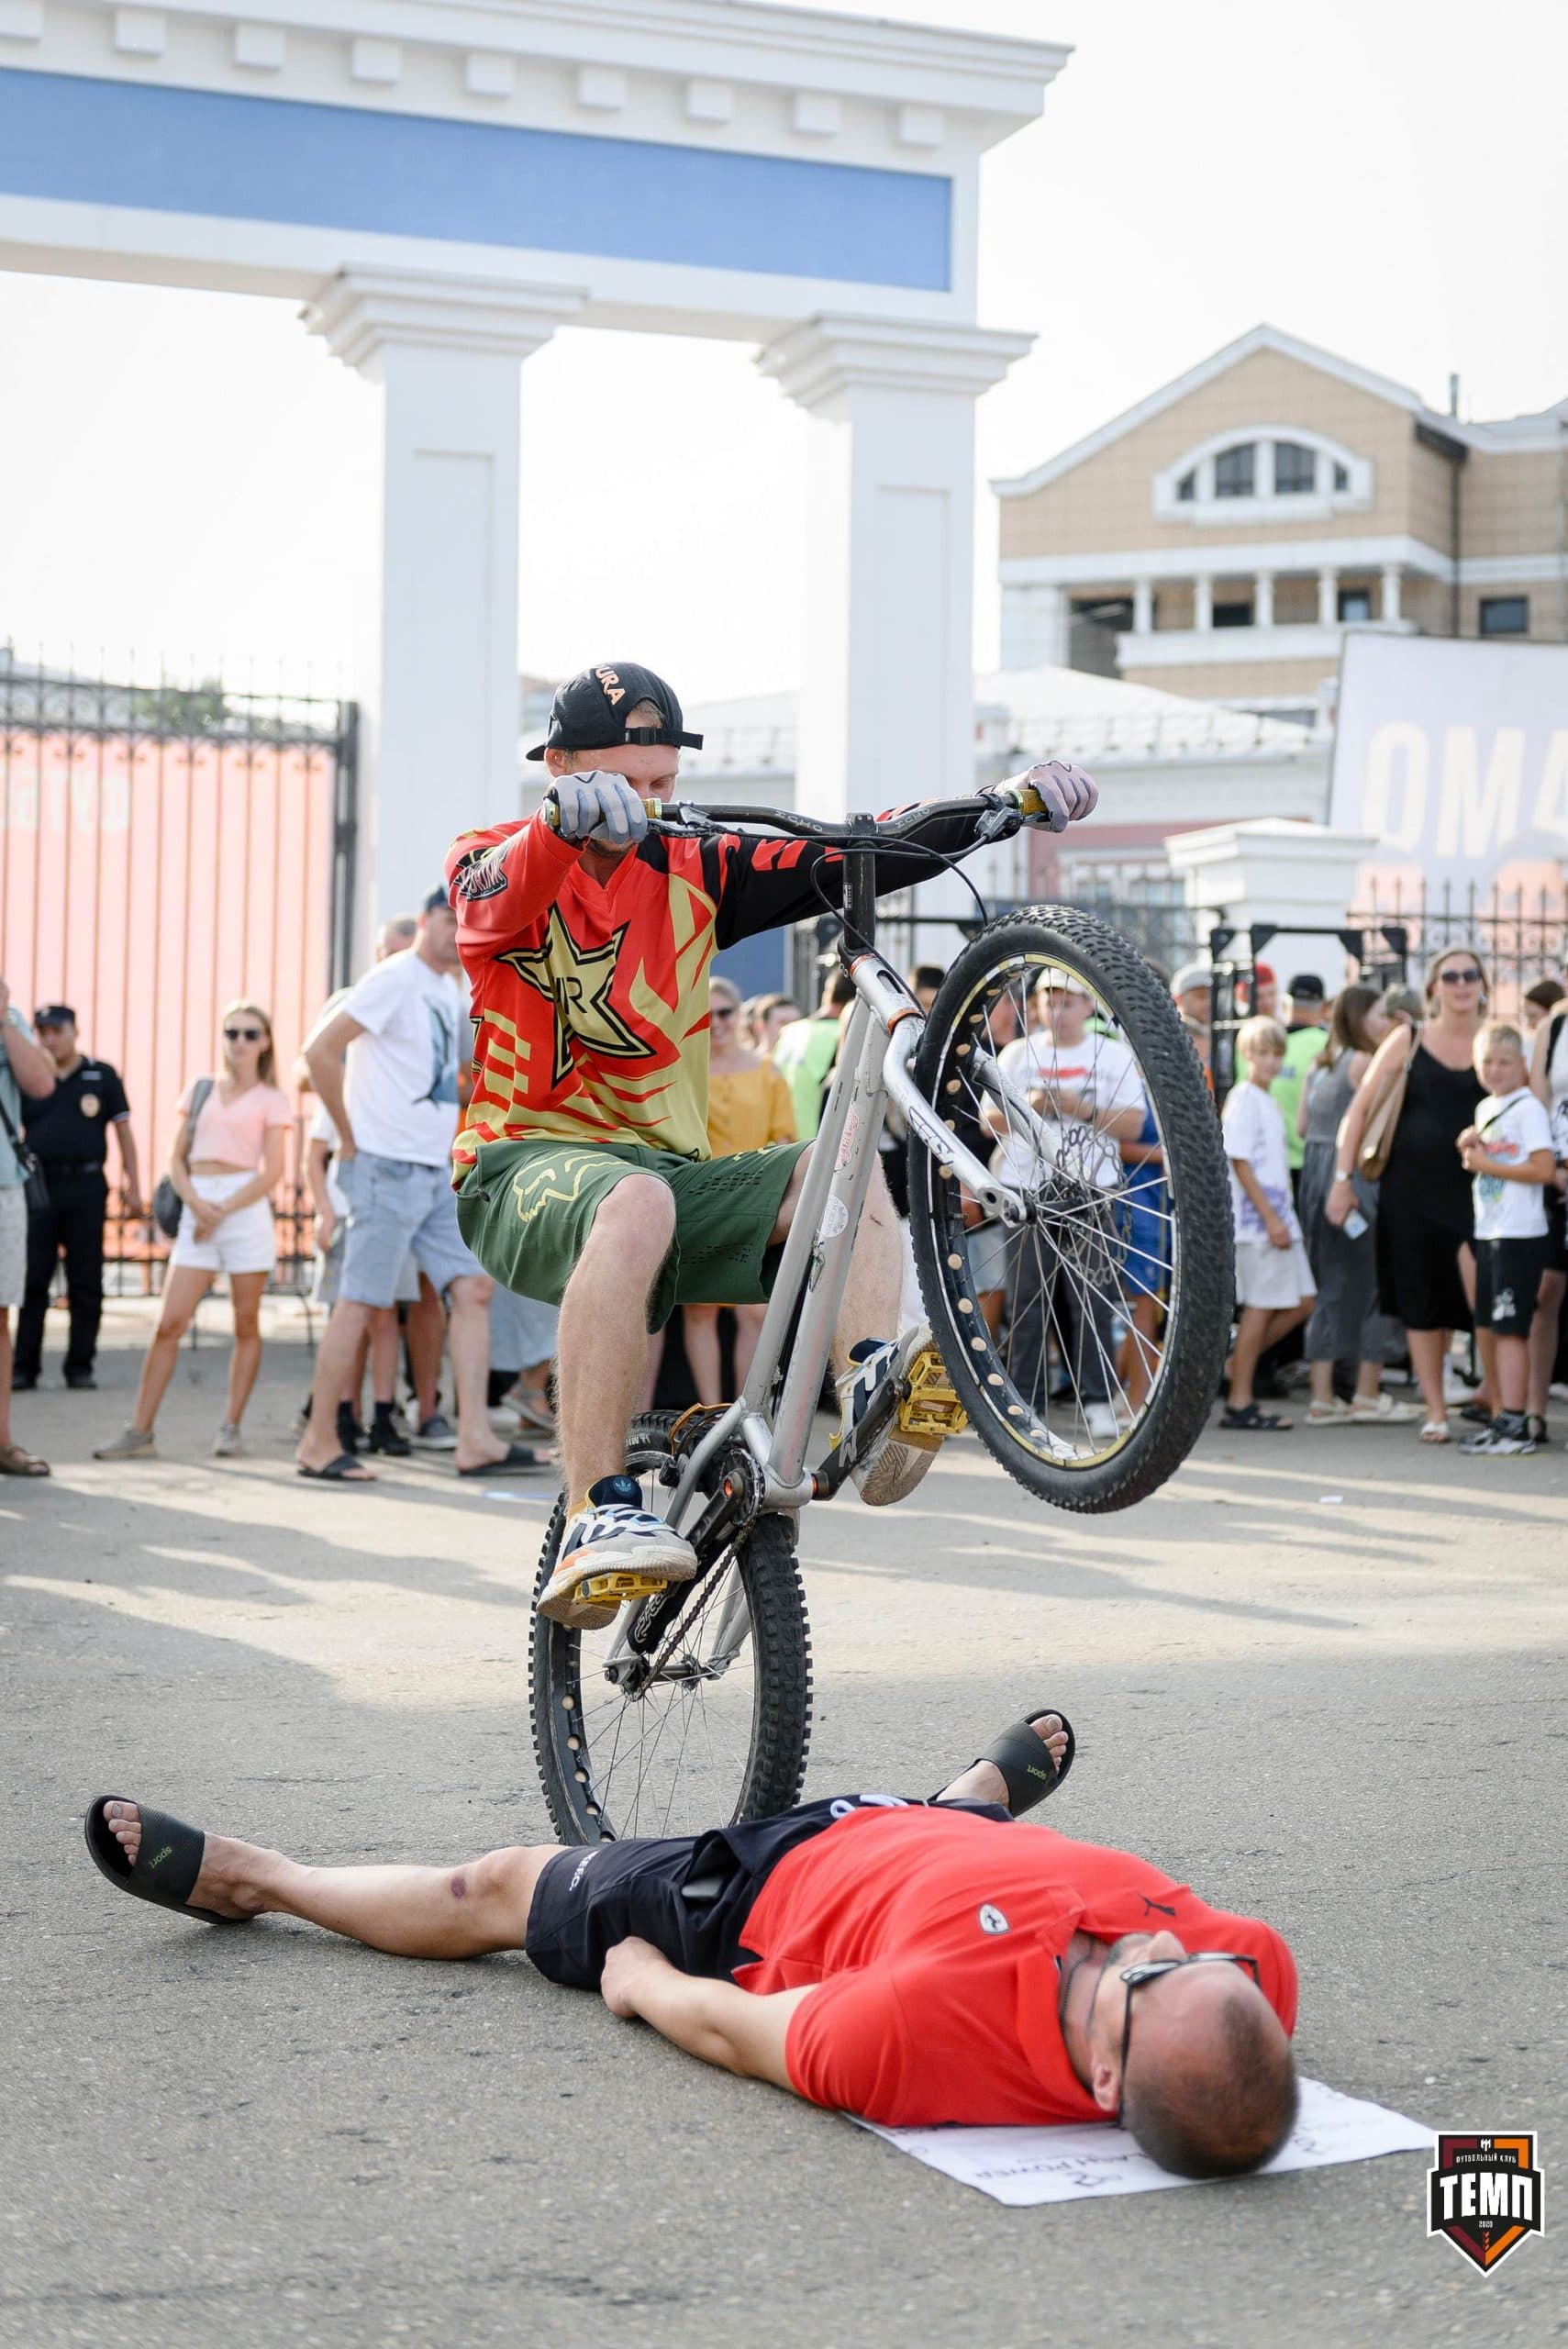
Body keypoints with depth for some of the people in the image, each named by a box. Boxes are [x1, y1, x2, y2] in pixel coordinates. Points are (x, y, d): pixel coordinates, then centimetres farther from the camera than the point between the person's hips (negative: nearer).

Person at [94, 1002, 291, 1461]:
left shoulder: (270, 1101, 6)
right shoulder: (200, 1090, 15)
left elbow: (272, 1172, -3)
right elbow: (177, 1159, 11)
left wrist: (223, 1211, -13)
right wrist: (196, 1204, -7)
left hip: (245, 1207, -2)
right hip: (196, 1208, 2)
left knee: (246, 1324, 0)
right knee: (169, 1324, -4)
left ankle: (230, 1429, 8)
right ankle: (139, 1432, -4)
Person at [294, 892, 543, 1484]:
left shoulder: (452, 991, 16)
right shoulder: (395, 979, -10)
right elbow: (320, 1050, -17)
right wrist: (350, 1138, -13)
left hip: (438, 1173, 8)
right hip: (388, 1168, -8)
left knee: (473, 1288, 1)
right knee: (361, 1302, -5)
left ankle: (475, 1441, 0)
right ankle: (318, 1444, 2)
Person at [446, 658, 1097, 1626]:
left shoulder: (690, 870, 11)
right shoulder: (493, 863, 0)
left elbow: (842, 858, 1)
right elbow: (499, 895, -26)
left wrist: (1006, 805, -13)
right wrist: (568, 819, -50)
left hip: (671, 1171, 5)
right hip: (528, 1172, -5)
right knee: (633, 1202, -39)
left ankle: (868, 1393, -41)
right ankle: (598, 1518, -41)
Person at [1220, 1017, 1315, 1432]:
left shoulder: (1269, 1100, 17)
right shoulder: (1243, 1099, -10)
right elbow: (1240, 1162, -15)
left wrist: (1282, 1218, 15)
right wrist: (1270, 1218, -19)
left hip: (1279, 1216, 9)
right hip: (1255, 1216, -9)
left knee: (1300, 1302, 8)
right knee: (1260, 1306, -6)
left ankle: (1239, 1362, 17)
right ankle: (1239, 1404, -1)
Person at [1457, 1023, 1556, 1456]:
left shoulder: (1527, 1108, -11)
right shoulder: (1485, 1108, 15)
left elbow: (1545, 1169, -20)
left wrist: (1487, 1164, -15)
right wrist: (1468, 1148, 2)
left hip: (1520, 1236, -9)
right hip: (1488, 1233, 9)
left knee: (1509, 1327, -10)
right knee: (1486, 1327, 11)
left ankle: (1515, 1426, -9)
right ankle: (1500, 1418, 20)